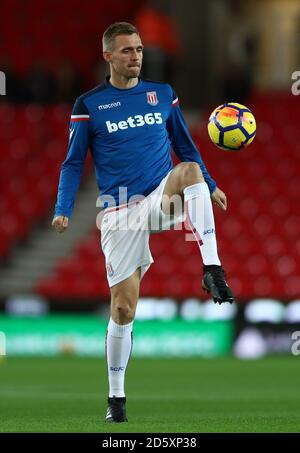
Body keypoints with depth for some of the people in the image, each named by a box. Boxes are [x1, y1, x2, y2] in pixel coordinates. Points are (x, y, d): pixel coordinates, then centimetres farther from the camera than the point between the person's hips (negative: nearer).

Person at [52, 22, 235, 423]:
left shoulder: (163, 94, 9)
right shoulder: (89, 105, 2)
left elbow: (185, 146, 19)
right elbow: (74, 163, 4)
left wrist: (210, 186, 14)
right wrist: (63, 210, -8)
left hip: (161, 199, 1)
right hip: (120, 211, -1)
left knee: (190, 170, -33)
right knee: (123, 309, -3)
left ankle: (213, 270, -40)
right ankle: (116, 396, 12)